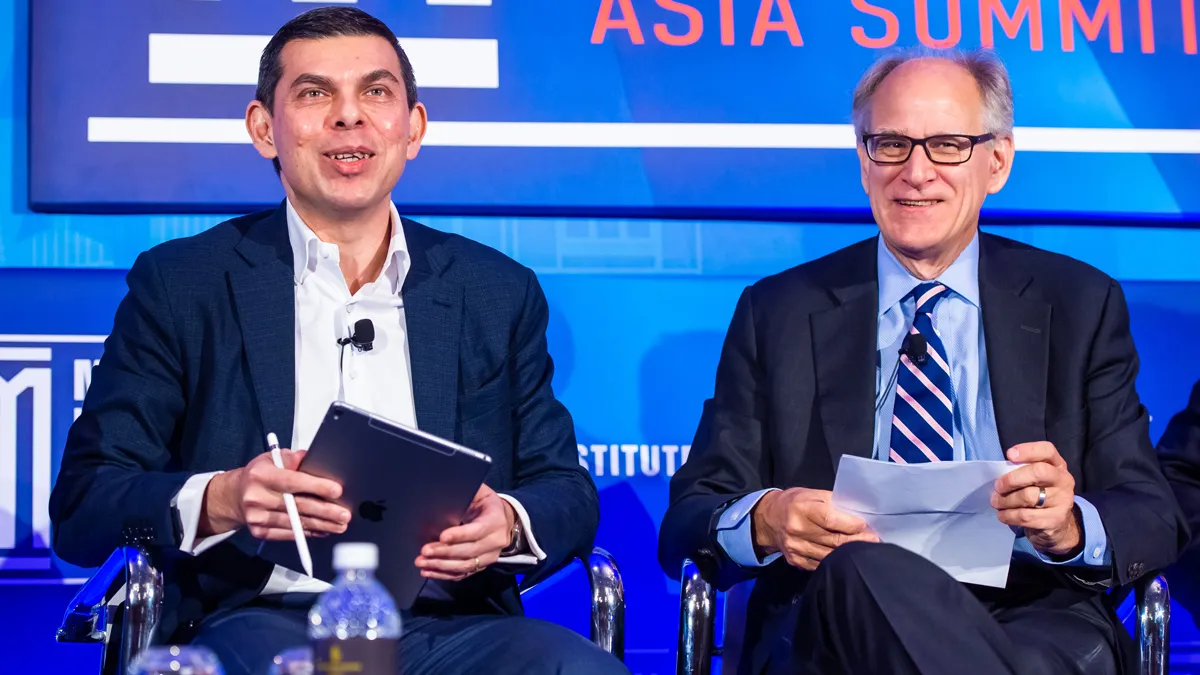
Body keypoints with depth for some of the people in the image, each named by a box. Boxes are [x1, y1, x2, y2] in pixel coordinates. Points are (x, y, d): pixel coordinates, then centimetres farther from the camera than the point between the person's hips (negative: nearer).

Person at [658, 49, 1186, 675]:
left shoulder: (1080, 306, 15)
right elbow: (686, 523, 9)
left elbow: (1154, 518, 8)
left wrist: (1070, 526, -18)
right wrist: (765, 521, -17)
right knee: (860, 573, -36)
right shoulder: (777, 313, 15)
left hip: (1032, 625, 0)